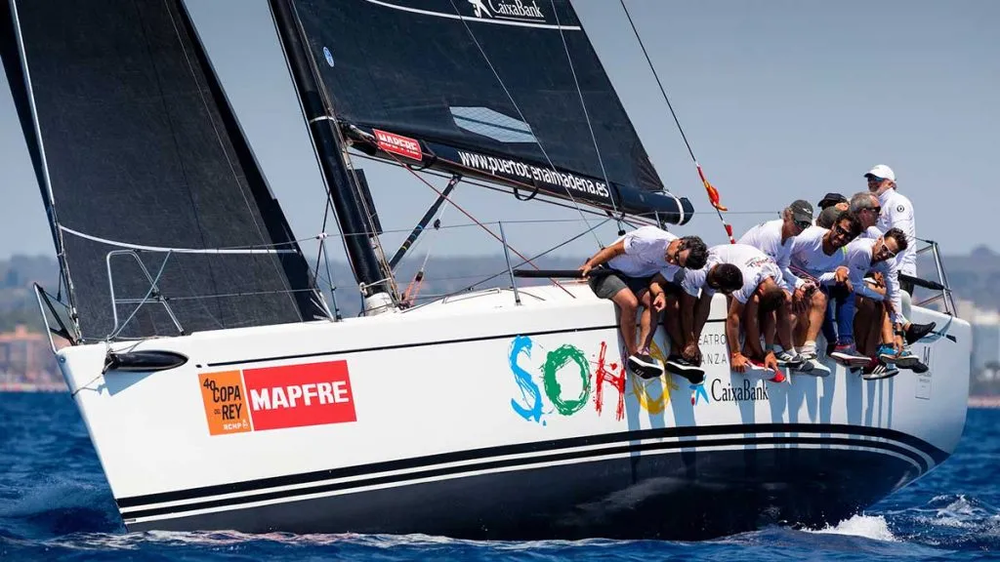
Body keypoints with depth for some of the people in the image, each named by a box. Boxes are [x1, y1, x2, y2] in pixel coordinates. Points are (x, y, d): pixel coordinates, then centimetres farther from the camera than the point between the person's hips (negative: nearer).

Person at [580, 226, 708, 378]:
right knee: (630, 303, -29)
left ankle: (643, 352, -25)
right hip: (606, 270, -6)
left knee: (653, 302, -19)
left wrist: (660, 294, -30)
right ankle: (632, 355, -20)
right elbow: (615, 250, -21)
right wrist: (590, 265, -27)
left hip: (635, 277, 6)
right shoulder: (651, 239, -29)